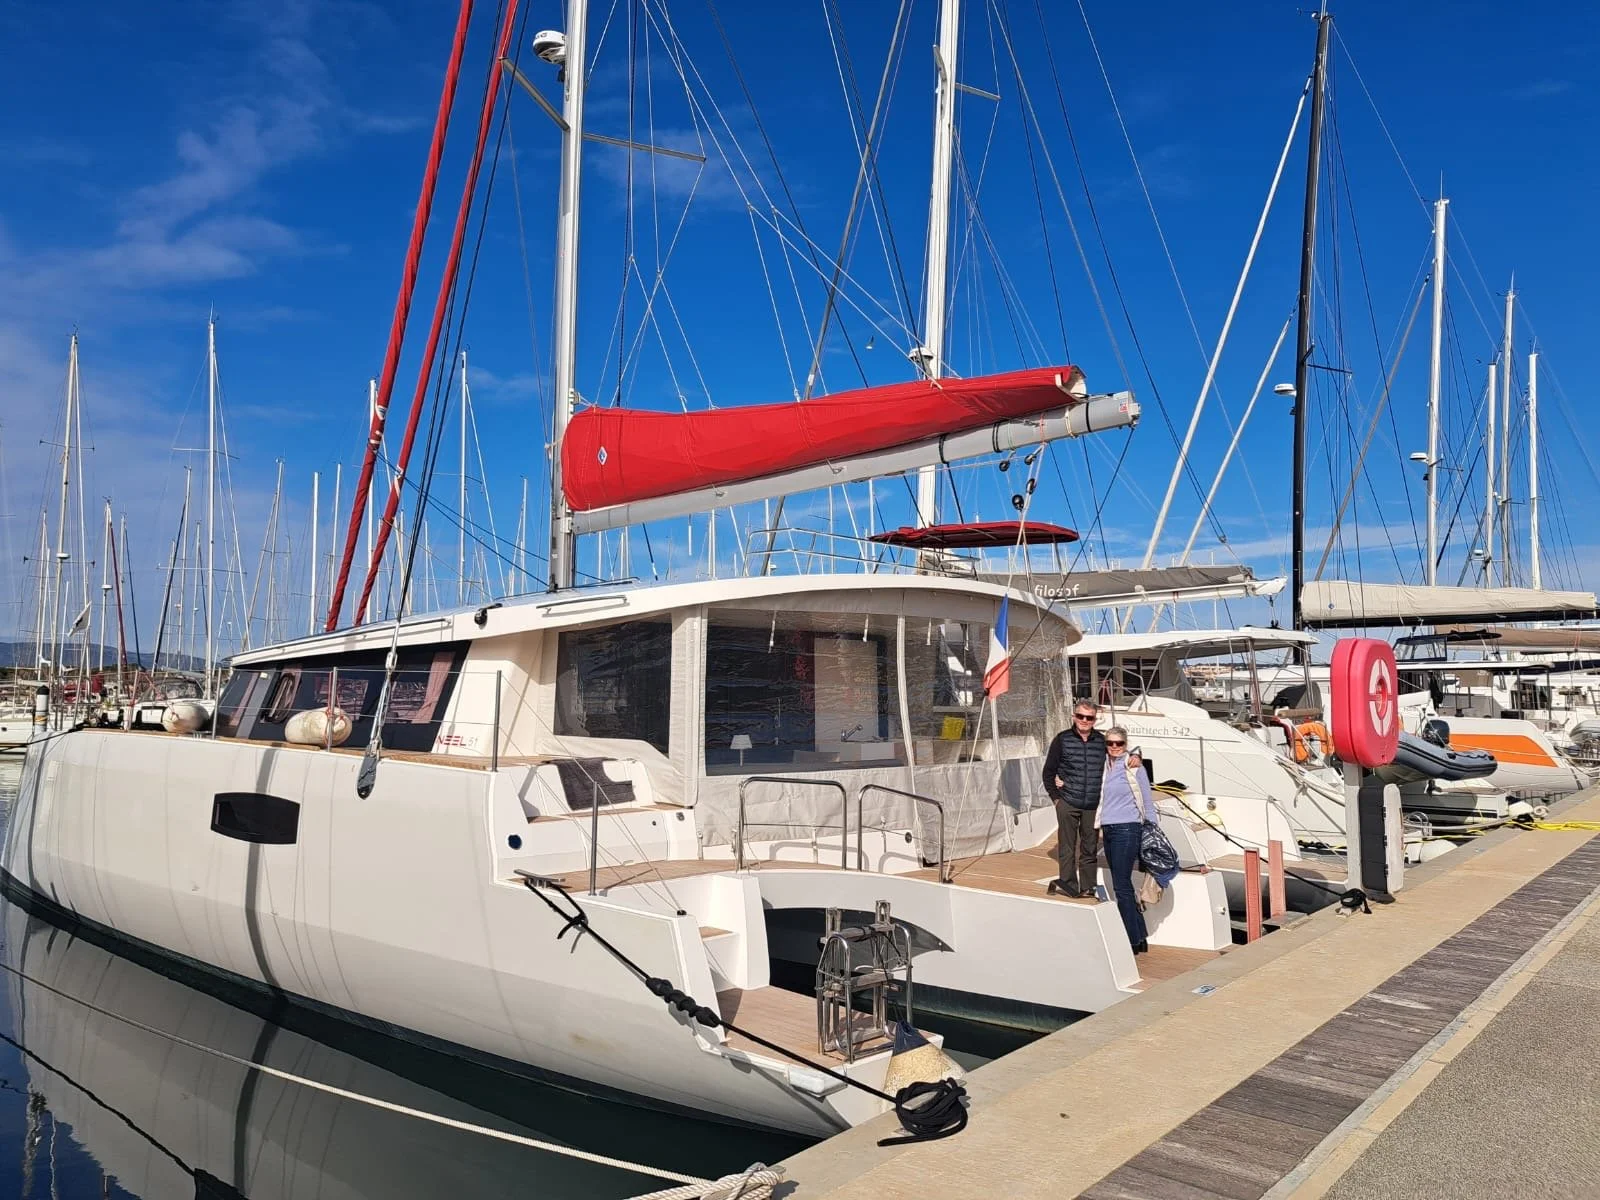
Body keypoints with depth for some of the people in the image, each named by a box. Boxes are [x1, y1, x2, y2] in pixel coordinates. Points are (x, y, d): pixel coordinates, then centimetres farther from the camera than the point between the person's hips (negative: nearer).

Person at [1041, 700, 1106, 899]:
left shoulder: (1102, 741, 3)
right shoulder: (1062, 739, -1)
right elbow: (1049, 771, 4)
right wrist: (1055, 796, 0)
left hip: (1093, 805, 2)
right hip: (1068, 803, -2)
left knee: (1090, 848, 8)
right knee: (1067, 848, 1)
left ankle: (1088, 888, 17)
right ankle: (1068, 885, 9)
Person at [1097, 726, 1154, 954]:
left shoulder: (1134, 767, -5)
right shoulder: (1103, 766, 10)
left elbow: (1148, 802, 0)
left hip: (1127, 829, -6)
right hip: (1108, 830, 6)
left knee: (1121, 886, -7)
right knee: (1124, 885, 10)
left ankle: (1133, 941, 1)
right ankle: (1141, 937, 20)